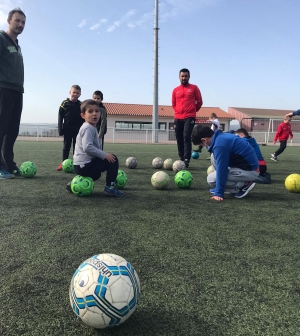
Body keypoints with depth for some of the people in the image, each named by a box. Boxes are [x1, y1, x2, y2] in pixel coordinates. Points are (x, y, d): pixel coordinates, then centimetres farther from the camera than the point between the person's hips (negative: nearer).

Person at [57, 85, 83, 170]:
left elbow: (83, 118, 5)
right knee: (66, 146, 5)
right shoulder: (65, 103, -2)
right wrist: (60, 129, -6)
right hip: (67, 129, -1)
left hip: (78, 129, 1)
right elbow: (60, 116, -1)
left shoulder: (81, 105, 2)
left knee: (76, 146, 7)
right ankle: (63, 163, 10)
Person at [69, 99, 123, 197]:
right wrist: (104, 155, -23)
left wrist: (103, 155, 15)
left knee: (96, 174, 37)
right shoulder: (88, 128, -16)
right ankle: (109, 187, -9)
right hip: (85, 165, -10)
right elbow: (87, 147, -30)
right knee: (113, 159, -10)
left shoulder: (92, 128, 15)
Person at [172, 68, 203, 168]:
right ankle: (181, 158, 14)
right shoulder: (175, 90, 12)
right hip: (177, 118, 4)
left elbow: (199, 102, 8)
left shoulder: (194, 88, 4)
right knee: (179, 139, 4)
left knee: (186, 137, -17)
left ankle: (186, 160, -19)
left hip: (189, 117, -4)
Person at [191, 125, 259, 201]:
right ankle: (220, 187, 11)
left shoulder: (220, 144, -22)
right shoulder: (222, 136, 8)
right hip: (249, 164, 10)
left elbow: (221, 170, -20)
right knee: (214, 157, 10)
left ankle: (244, 185, -3)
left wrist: (219, 193, -12)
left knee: (211, 178, -6)